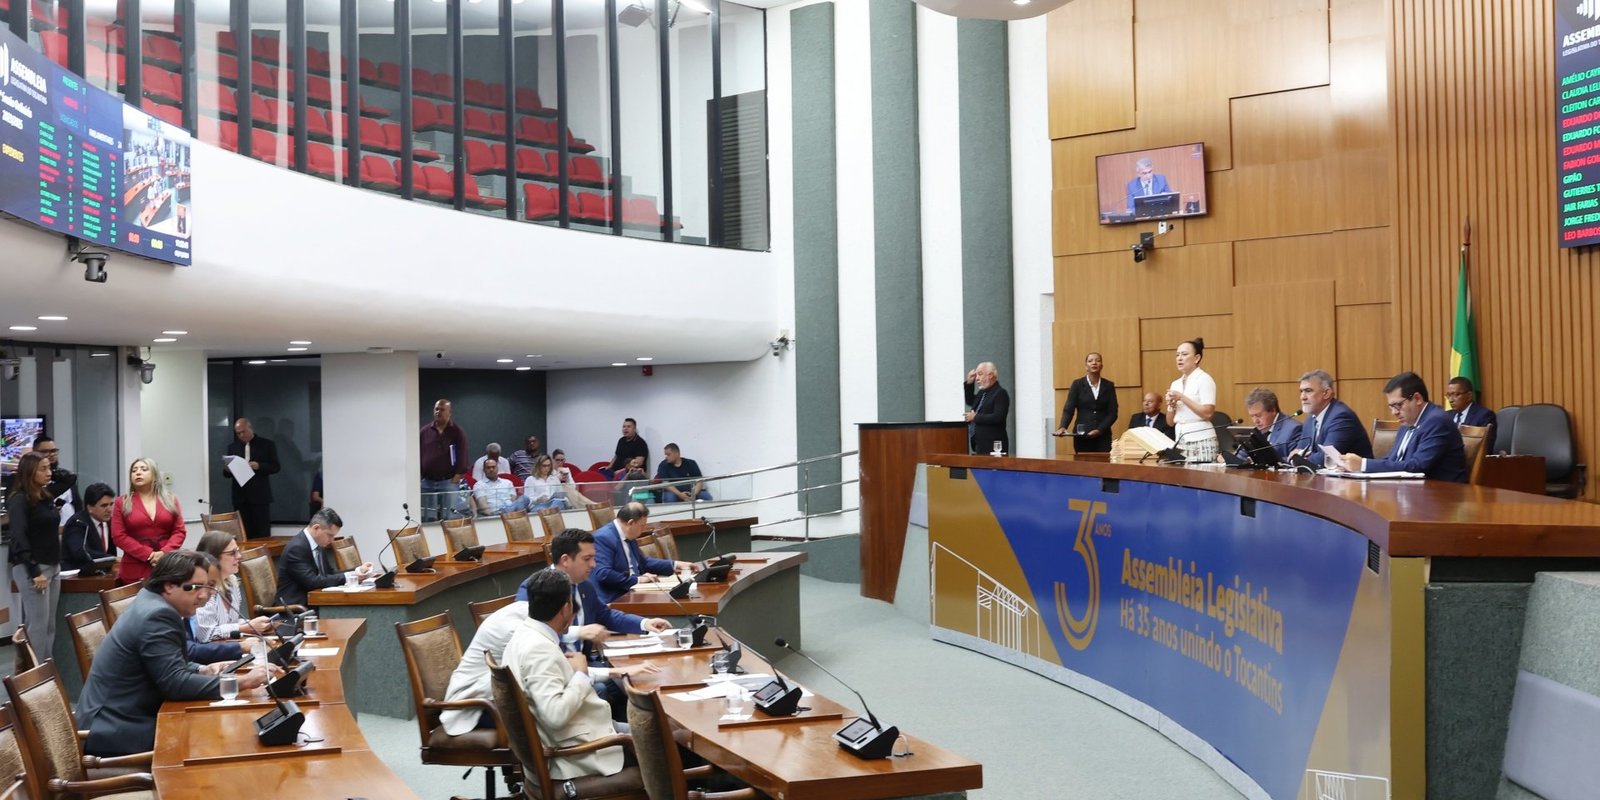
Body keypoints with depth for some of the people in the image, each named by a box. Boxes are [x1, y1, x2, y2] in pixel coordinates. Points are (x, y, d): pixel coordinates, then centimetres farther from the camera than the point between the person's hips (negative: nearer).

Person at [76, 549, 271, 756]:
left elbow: (169, 667, 20)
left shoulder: (151, 604, 9)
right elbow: (175, 683, -25)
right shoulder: (158, 615, -20)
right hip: (117, 733, -9)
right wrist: (242, 682, -24)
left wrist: (202, 671, 2)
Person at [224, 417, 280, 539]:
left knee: (262, 533, -3)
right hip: (240, 496, 3)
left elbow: (275, 467, 0)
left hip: (260, 495, -3)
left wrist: (259, 466, -16)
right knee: (244, 534, 1)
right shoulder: (232, 447, 15)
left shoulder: (266, 444, 4)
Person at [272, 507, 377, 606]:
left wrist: (358, 570, -1)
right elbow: (312, 582, -24)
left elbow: (330, 573, 13)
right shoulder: (296, 548, -19)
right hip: (293, 606, -8)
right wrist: (347, 576, -23)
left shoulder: (319, 545, 8)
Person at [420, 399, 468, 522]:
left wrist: (455, 480, -11)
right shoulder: (425, 431, 8)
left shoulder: (457, 432, 1)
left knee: (447, 518, -3)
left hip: (448, 482, -3)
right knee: (427, 519, 2)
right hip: (427, 482, 3)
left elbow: (461, 458, -3)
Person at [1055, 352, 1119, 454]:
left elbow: (1112, 413, 3)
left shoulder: (1109, 386, 8)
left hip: (1103, 436, 1)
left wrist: (1099, 430, -13)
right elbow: (1069, 409, -3)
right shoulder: (1077, 384, 4)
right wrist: (1062, 427, -22)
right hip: (1081, 436, -1)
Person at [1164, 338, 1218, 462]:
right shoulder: (1176, 384, 14)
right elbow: (1170, 422, 15)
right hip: (1180, 440, 6)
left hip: (1200, 440, -6)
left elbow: (1207, 413, -15)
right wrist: (1171, 405, -4)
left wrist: (1182, 398, -14)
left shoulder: (1204, 379, -4)